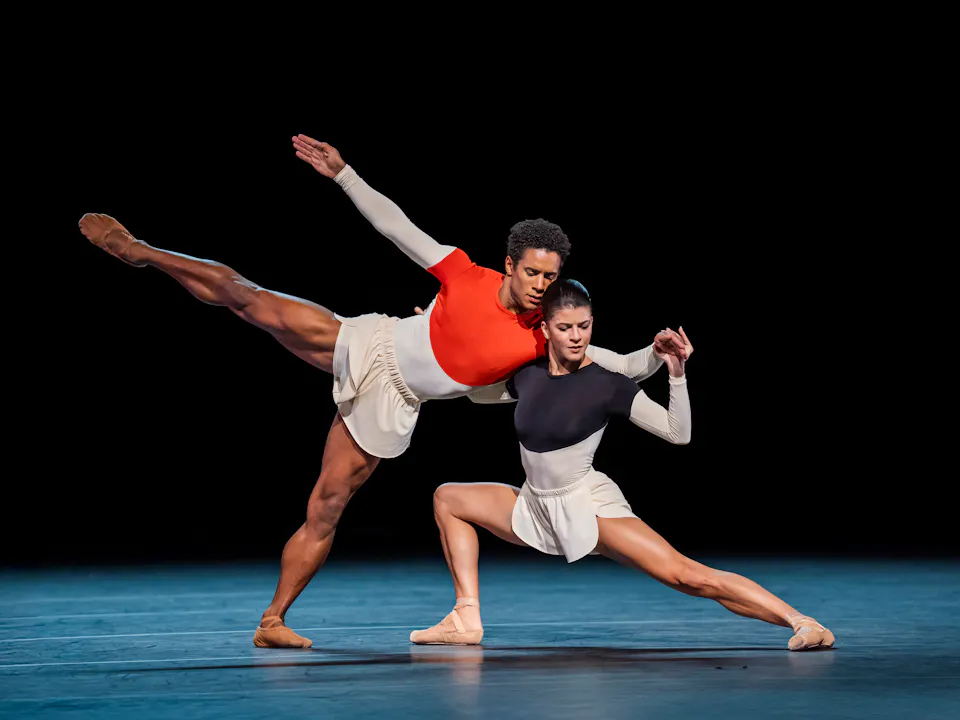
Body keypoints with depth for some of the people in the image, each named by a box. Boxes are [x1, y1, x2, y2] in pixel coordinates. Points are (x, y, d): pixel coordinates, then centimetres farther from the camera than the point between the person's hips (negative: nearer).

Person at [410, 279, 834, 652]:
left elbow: (678, 433, -15)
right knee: (448, 498, 7)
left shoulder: (607, 385, -12)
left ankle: (802, 622, -24)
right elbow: (476, 391, 24)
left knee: (686, 575, -23)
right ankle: (467, 620, 2)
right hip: (536, 509, 7)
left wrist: (677, 374, -27)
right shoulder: (528, 376, 2)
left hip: (589, 506, -7)